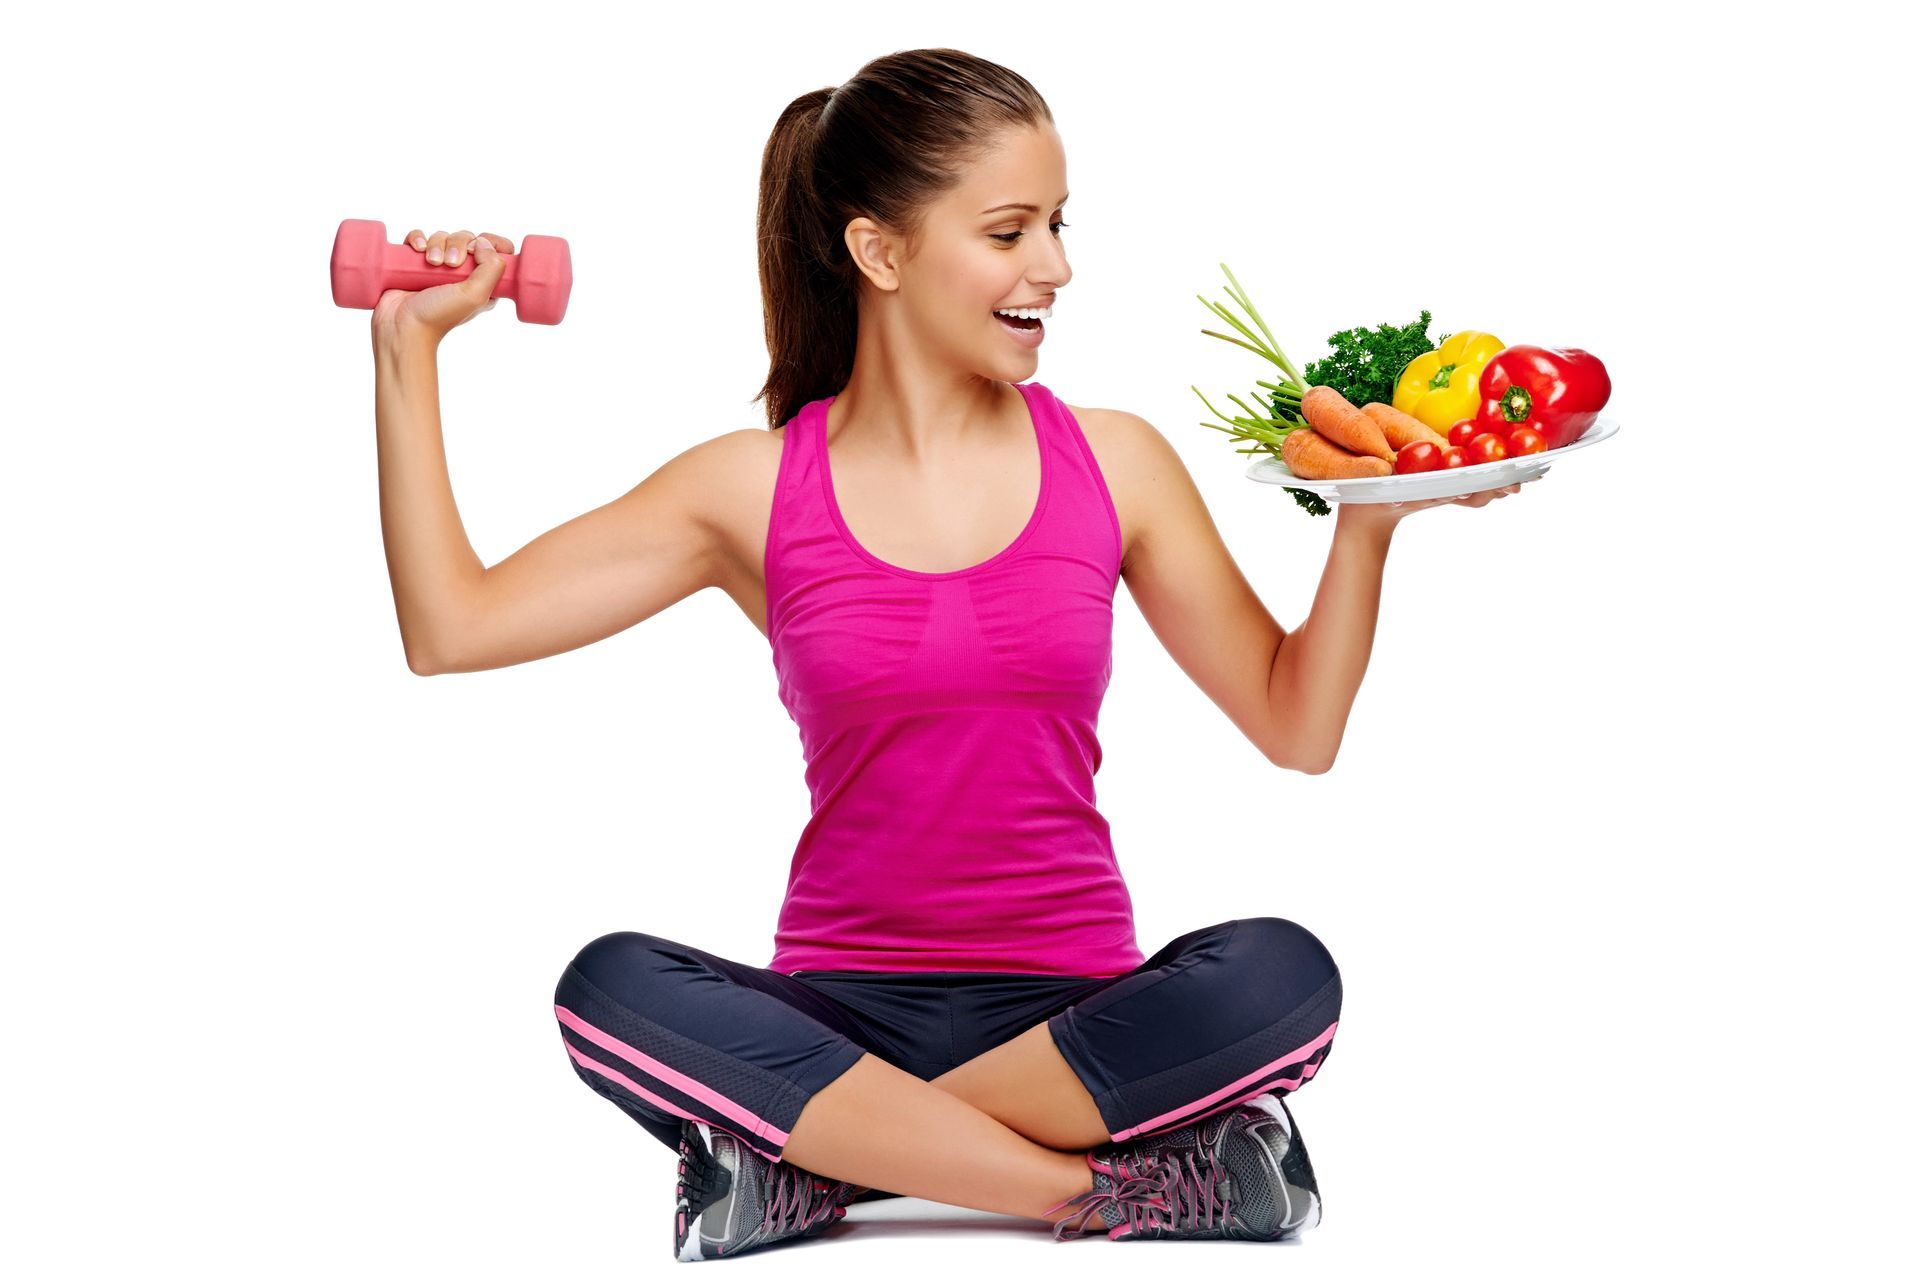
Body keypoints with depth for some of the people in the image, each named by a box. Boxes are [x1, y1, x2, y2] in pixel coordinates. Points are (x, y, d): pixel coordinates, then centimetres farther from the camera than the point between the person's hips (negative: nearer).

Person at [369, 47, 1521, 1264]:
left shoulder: (1114, 464, 4)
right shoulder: (758, 489, 2)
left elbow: (1298, 725, 8)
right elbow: (451, 629, 0)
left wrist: (1365, 528, -6)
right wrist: (409, 352, 0)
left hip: (1075, 1012, 1)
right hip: (846, 1008, -1)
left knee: (1282, 974, -30)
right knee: (613, 987, -30)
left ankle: (813, 1160, -21)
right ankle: (1120, 1181, -26)